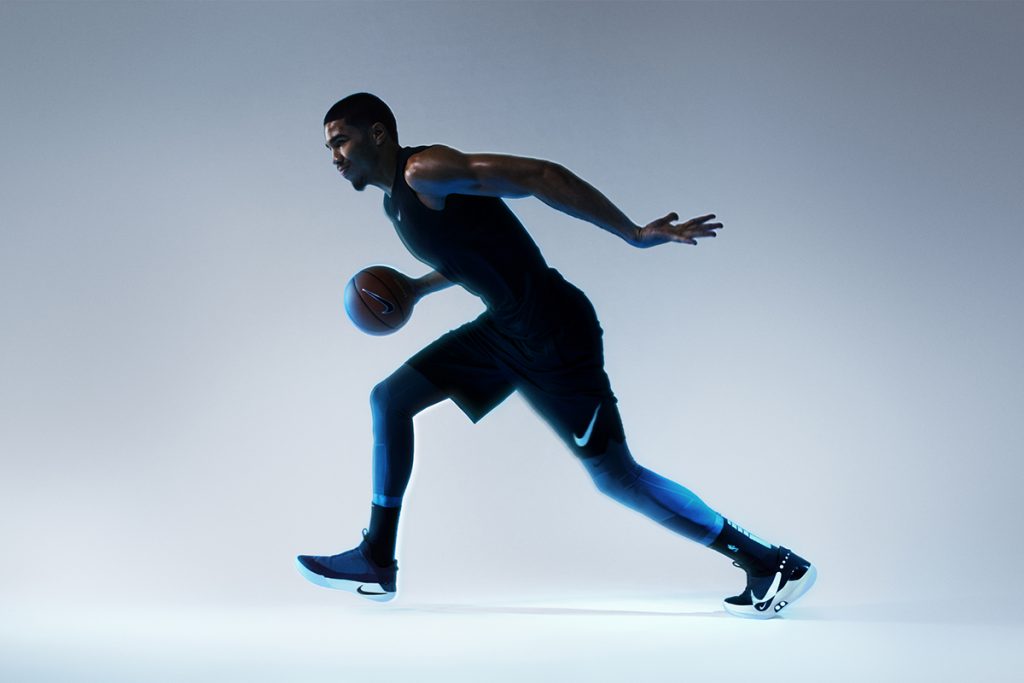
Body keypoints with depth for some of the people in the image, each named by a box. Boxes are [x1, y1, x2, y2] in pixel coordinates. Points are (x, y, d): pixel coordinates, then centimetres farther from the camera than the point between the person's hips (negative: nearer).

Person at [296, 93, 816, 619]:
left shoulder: (425, 171, -16)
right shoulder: (396, 202, 14)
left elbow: (538, 176, -23)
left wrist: (634, 234, -26)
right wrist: (416, 289, 16)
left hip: (554, 334, -9)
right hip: (504, 328, 9)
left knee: (615, 476, -3)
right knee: (389, 399, 8)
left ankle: (773, 564, 8)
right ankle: (377, 562, 16)